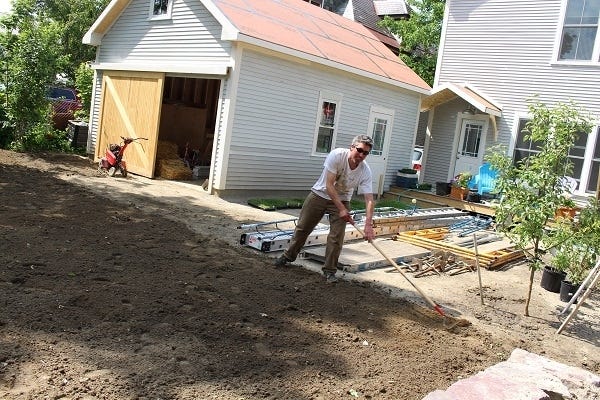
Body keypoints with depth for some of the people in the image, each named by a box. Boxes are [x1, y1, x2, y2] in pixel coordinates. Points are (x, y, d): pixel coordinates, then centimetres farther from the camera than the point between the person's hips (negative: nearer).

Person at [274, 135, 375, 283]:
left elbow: (369, 199, -24)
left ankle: (329, 270, 8)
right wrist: (341, 209, -31)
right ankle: (288, 256, 31)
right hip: (320, 194, -1)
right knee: (302, 228, 11)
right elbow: (329, 185, -28)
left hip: (342, 200, 1)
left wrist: (368, 224, -36)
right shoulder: (337, 155, -28)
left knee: (337, 236, -8)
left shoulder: (365, 172, -21)